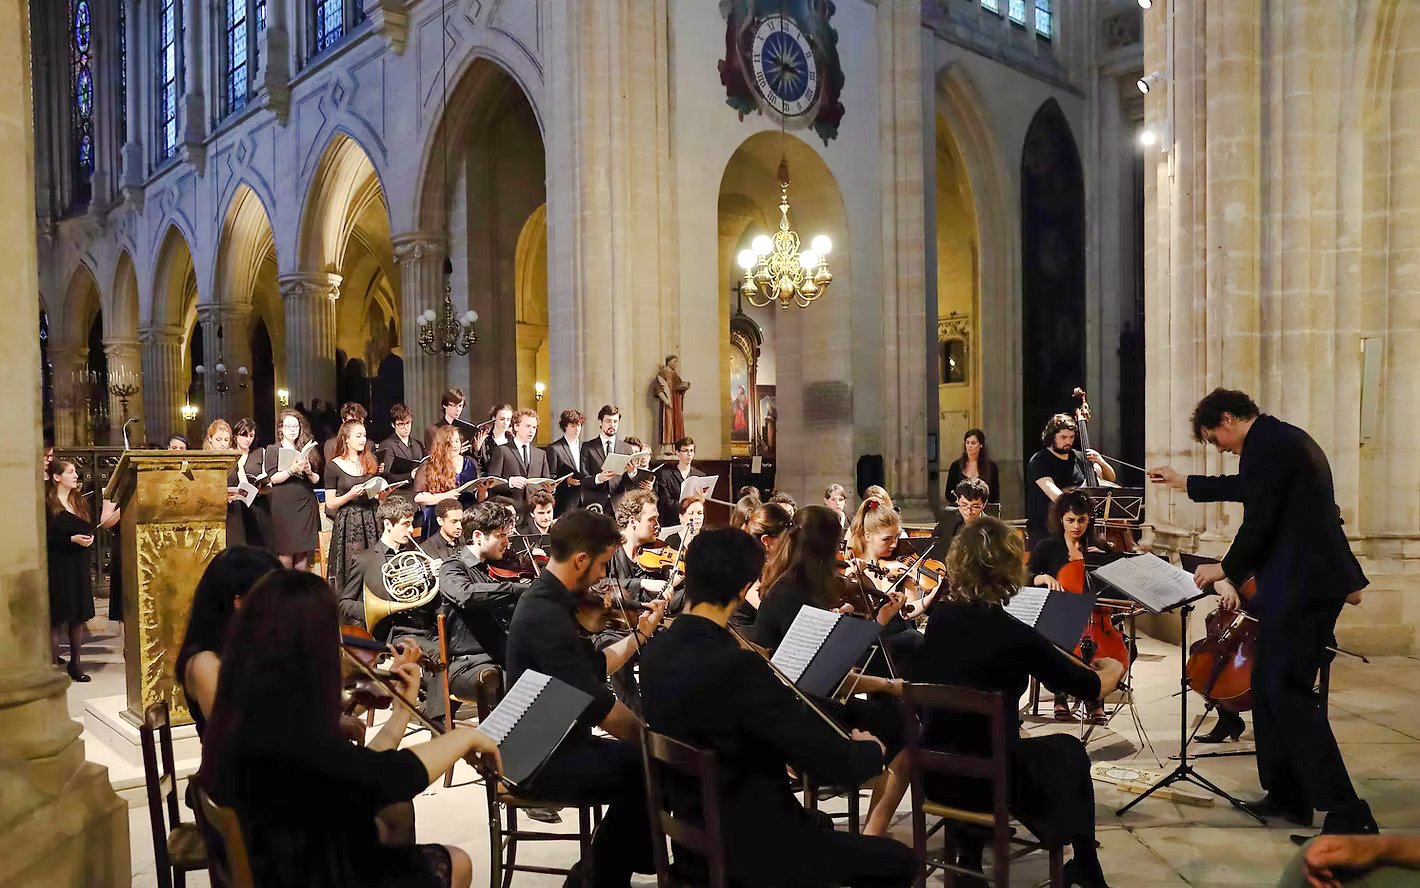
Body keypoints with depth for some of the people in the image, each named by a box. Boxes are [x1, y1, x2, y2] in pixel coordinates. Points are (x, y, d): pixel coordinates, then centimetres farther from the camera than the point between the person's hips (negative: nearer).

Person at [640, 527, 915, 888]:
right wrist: (869, 749, -5)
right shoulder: (737, 665, -30)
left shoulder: (658, 651, -4)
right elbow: (834, 765, -26)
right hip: (747, 845, -8)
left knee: (819, 823, 33)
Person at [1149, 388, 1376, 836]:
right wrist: (1182, 482, 43)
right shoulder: (1282, 438, 17)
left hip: (1299, 587, -11)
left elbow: (1257, 523, -17)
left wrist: (1227, 568, -1)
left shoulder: (1266, 445, -14)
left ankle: (1346, 812, -7)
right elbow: (1246, 488, 33)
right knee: (1269, 687, 16)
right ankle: (1288, 794, 23)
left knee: (1288, 693, -8)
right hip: (1309, 581, 11)